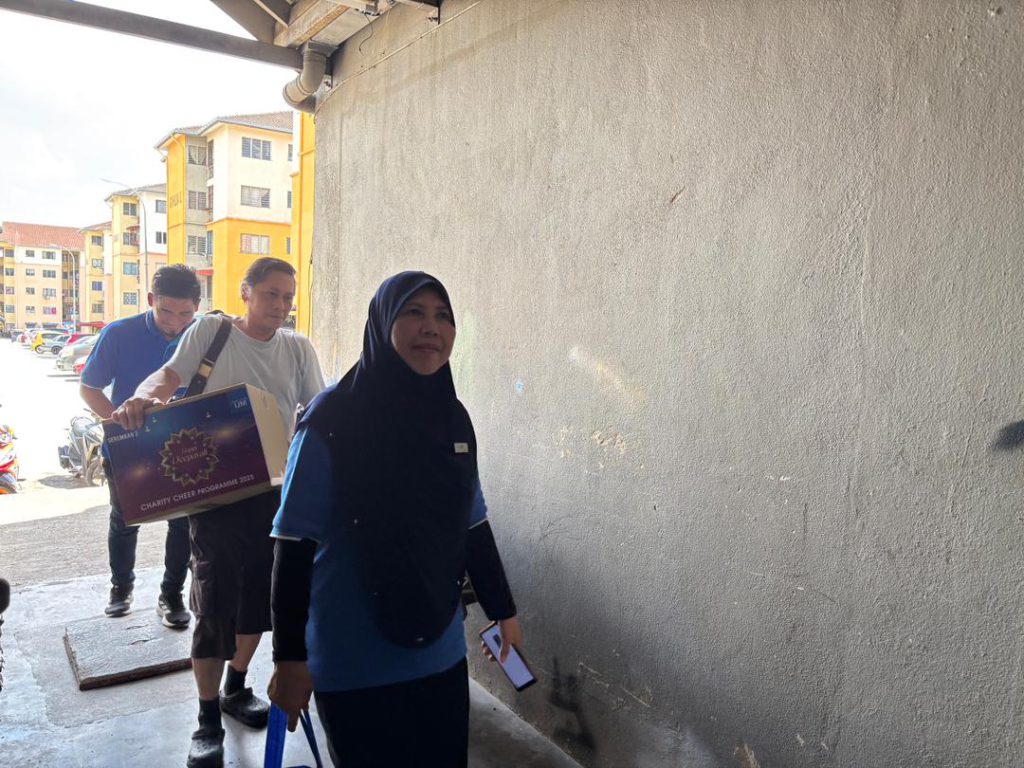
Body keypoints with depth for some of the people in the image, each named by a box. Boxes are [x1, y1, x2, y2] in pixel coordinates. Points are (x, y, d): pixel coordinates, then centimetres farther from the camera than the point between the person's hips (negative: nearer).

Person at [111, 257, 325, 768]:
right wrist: (142, 397, -36)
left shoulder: (298, 349, 5)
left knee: (260, 594, 15)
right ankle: (208, 721, 17)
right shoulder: (212, 331, -4)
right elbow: (169, 376, -14)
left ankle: (236, 689, 38)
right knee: (215, 602, 0)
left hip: (274, 488, 4)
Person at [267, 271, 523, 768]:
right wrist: (289, 657, -12)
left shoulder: (453, 418, 1)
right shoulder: (332, 420, -15)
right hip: (355, 667, -5)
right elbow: (295, 544, -13)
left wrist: (503, 610, 16)